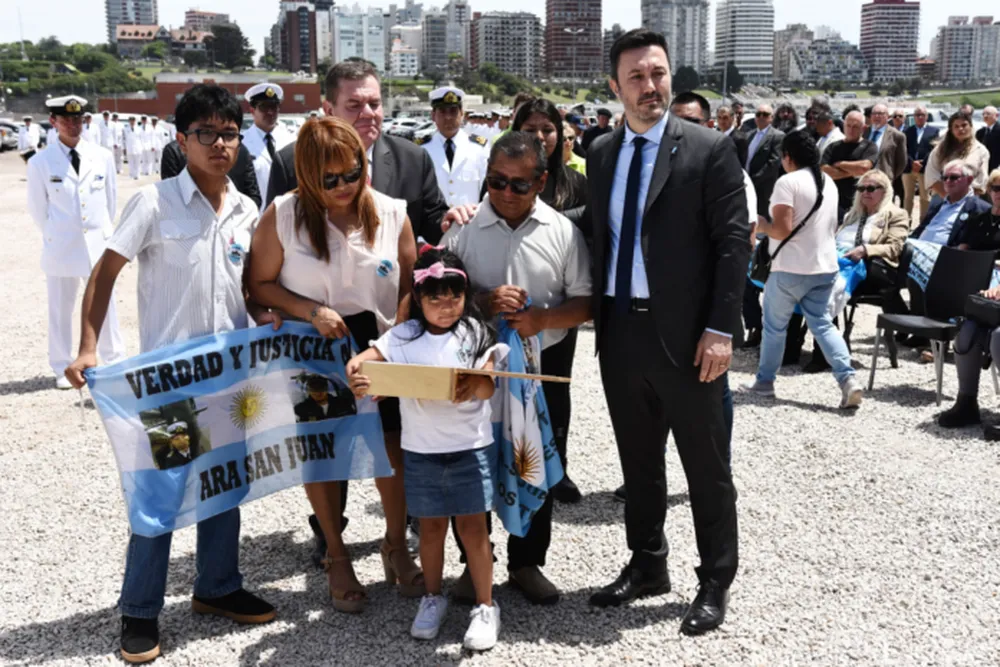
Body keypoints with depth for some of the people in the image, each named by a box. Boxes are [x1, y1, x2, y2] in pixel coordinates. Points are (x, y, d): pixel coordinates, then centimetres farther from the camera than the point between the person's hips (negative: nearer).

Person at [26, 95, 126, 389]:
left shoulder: (103, 157, 0)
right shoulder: (40, 163, -4)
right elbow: (37, 208, 6)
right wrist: (56, 235, 12)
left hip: (98, 244, 1)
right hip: (61, 247, -1)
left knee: (105, 306, 8)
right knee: (60, 310, 8)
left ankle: (115, 361, 23)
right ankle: (62, 368, 21)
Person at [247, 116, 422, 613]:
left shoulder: (392, 213, -5)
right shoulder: (282, 216, -10)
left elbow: (410, 287, 0)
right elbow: (260, 284, -5)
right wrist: (310, 311, -20)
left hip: (377, 350, 1)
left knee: (392, 449, -1)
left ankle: (396, 546, 27)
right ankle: (336, 558, 31)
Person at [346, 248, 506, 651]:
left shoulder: (476, 333, -4)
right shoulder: (403, 336, -1)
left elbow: (488, 384, -14)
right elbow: (367, 358, -10)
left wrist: (473, 386, -38)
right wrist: (355, 376, -33)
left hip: (471, 446, -2)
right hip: (421, 450, 2)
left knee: (472, 526, 2)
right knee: (431, 526, 14)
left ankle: (485, 607, 15)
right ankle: (433, 598, 32)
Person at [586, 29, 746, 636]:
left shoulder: (710, 149, -5)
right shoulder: (602, 153, 10)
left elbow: (734, 242, -9)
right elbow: (599, 235, 13)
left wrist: (720, 329, -14)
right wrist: (598, 318, 7)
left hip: (685, 334, -5)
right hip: (620, 330, 5)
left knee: (706, 465, 7)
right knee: (638, 460, 17)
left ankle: (716, 582, 22)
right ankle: (647, 566, 33)